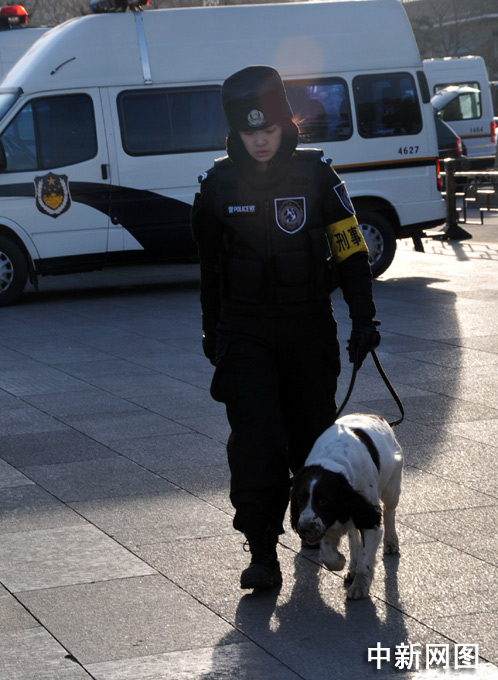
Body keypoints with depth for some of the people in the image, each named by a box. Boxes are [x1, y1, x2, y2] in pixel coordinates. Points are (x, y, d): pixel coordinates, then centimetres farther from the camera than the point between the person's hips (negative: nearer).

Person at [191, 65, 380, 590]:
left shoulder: (315, 174, -4)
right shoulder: (219, 184, -1)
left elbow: (351, 251, 1)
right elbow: (209, 266, 11)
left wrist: (363, 319, -5)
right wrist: (211, 332, 17)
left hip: (309, 329, 0)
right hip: (244, 332, 0)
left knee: (313, 432, 11)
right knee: (255, 441, -11)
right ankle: (262, 553, -7)